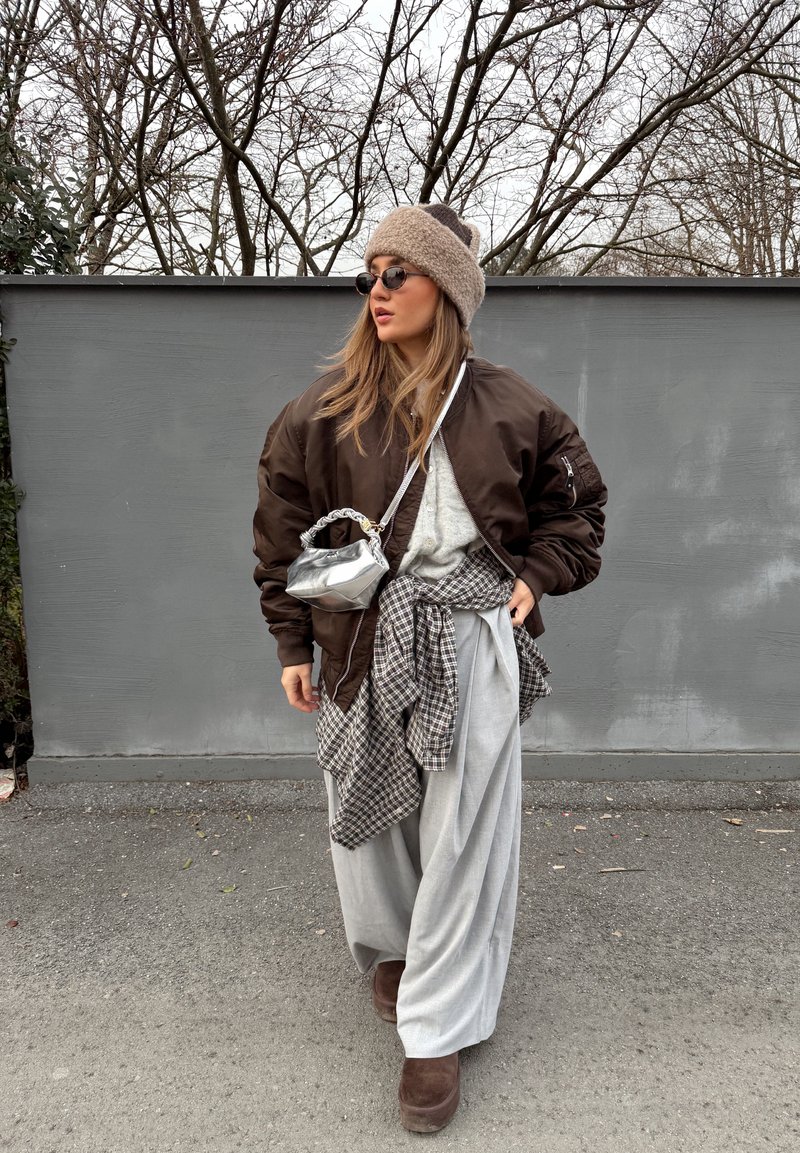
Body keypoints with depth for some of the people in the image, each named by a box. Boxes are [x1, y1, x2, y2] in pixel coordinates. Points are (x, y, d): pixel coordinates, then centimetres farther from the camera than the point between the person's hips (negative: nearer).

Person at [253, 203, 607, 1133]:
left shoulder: (507, 407, 1)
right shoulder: (324, 409, 0)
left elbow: (576, 504, 13)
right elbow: (283, 531, 3)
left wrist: (535, 577, -1)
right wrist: (293, 645, 2)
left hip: (472, 645, -1)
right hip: (362, 645, 1)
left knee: (461, 832, 2)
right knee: (369, 810, 13)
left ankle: (438, 1029, 19)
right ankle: (389, 947, 43)